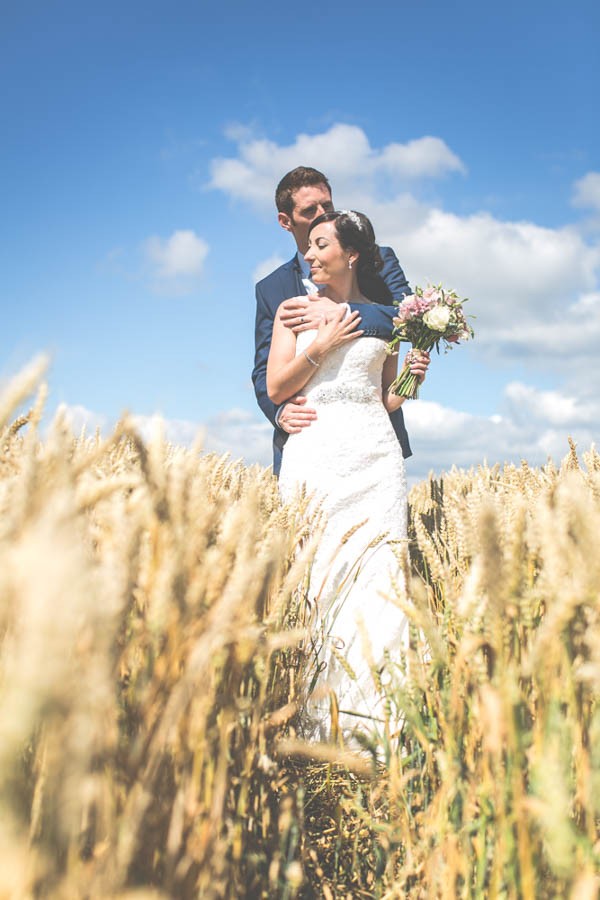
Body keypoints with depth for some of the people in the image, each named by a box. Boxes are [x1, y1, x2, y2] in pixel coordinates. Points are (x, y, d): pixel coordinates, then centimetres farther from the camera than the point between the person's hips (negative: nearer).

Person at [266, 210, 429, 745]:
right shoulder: (295, 309, 13)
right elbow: (276, 387, 3)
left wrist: (412, 379, -1)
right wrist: (323, 344, -4)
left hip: (374, 455, 1)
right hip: (314, 453, 0)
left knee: (375, 576, -8)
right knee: (312, 575, -5)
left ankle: (374, 714, -3)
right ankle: (318, 716, 1)